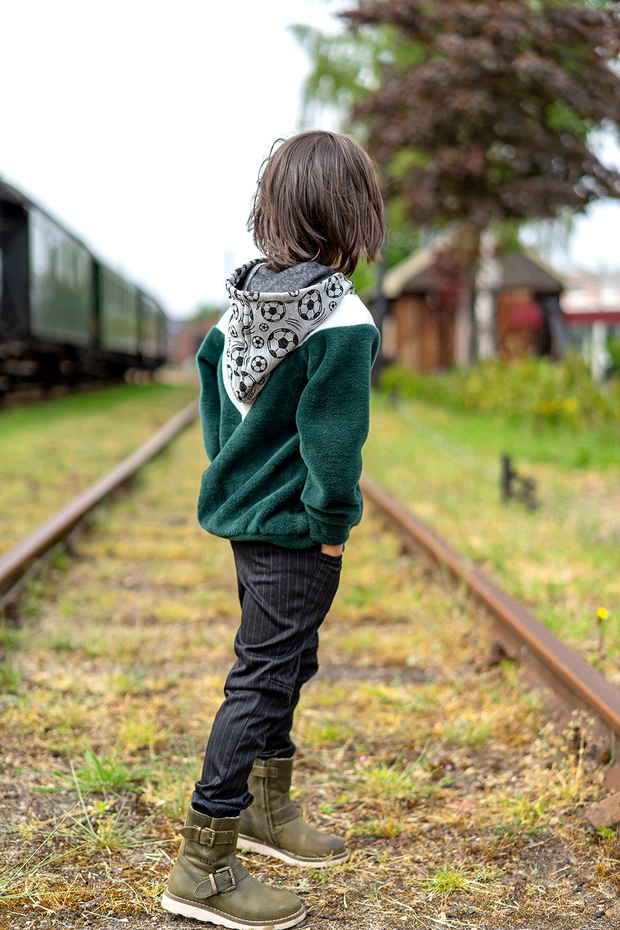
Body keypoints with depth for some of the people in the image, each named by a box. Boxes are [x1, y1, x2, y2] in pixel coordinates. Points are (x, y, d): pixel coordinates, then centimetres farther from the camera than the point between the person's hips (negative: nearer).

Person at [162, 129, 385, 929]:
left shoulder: (245, 295, 3)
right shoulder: (343, 323, -21)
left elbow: (208, 370, 13)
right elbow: (331, 437, -25)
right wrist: (334, 521, -13)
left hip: (244, 513, 9)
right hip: (294, 532, -9)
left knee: (284, 664, 24)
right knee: (261, 683, -2)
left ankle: (268, 810, 41)